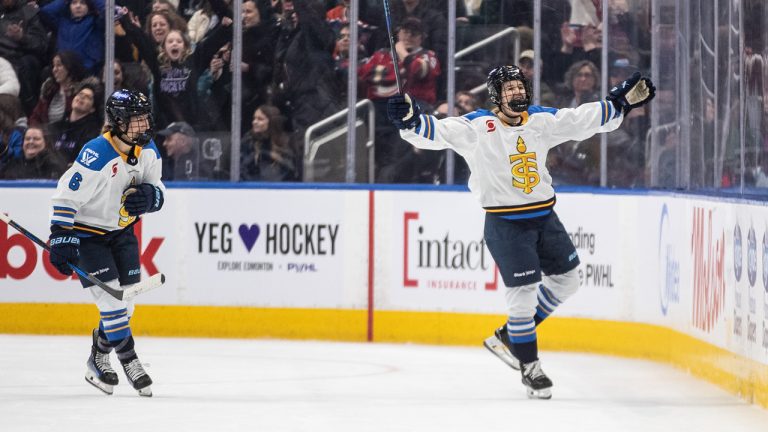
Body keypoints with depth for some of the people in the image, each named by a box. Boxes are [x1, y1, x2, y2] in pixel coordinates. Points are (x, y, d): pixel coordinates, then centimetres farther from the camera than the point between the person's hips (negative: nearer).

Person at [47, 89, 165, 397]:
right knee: (113, 299, -13)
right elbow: (67, 196, -23)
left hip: (122, 230, 7)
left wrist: (150, 196, -18)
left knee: (125, 299, 5)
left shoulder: (149, 151, -5)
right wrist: (61, 240, -25)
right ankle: (129, 361, 0)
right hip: (87, 232, -7)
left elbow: (158, 191, 7)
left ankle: (99, 360, 23)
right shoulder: (96, 155, -27)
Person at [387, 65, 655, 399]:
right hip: (505, 223, -6)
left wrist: (623, 100, 5)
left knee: (566, 280, 14)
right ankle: (529, 367, 11)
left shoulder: (542, 120, 4)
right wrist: (410, 120, -39)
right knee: (524, 293, -7)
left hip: (544, 217, 6)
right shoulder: (478, 126, -11)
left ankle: (508, 338, 27)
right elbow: (438, 132, -20)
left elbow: (585, 120, 9)